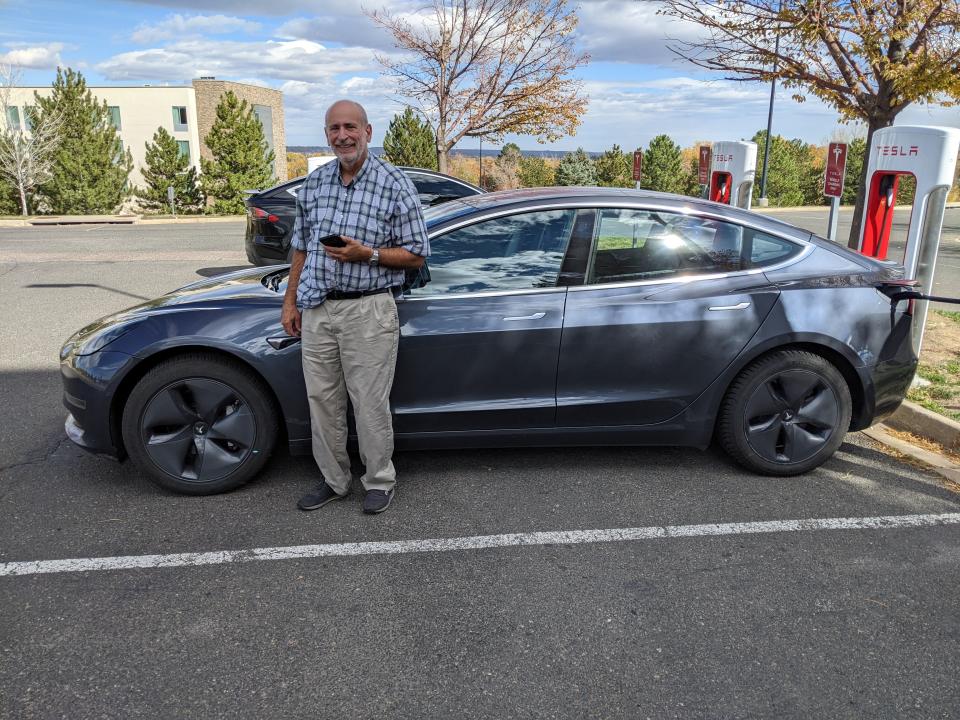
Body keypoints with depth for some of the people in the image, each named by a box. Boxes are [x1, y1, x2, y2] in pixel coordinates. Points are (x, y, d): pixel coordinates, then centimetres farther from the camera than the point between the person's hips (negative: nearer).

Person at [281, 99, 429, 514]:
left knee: (370, 405, 2)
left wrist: (367, 254, -18)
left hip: (368, 311, -5)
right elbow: (301, 249, 17)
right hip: (316, 310, 5)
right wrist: (290, 301, 12)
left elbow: (416, 255, -4)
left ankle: (380, 481, 22)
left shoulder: (395, 185, -5)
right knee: (322, 401, 11)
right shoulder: (314, 183, 10)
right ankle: (334, 480, 28)